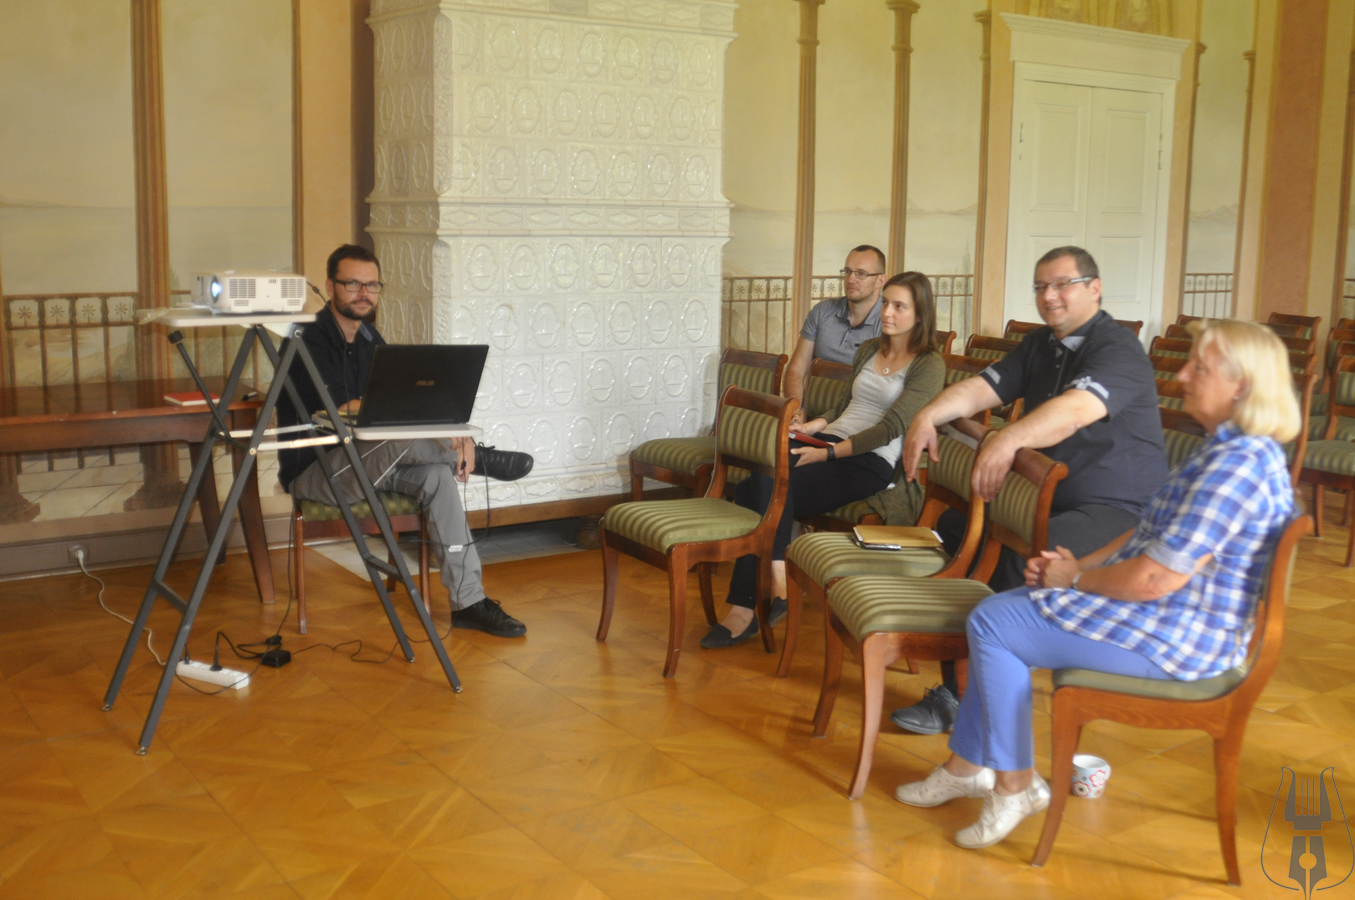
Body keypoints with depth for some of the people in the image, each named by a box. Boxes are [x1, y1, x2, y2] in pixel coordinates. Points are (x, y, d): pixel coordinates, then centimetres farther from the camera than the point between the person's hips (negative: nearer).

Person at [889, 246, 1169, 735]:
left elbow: (1077, 410, -33)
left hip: (1119, 511, -9)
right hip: (1049, 498, 9)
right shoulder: (1041, 345, 15)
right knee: (953, 526, -3)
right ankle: (957, 685, -2)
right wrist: (929, 415, -16)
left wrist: (1009, 439, -49)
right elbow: (982, 387, 4)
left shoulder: (1118, 349, -13)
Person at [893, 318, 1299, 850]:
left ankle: (1015, 786, 4)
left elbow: (1154, 579, -28)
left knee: (993, 625, -9)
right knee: (997, 612, 14)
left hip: (1176, 638, -11)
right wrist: (1076, 565, 4)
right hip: (1172, 622, 11)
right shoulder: (1230, 449, 10)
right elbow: (1152, 536, 16)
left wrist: (1076, 578, -10)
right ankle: (966, 766, 20)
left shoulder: (1236, 465, -25)